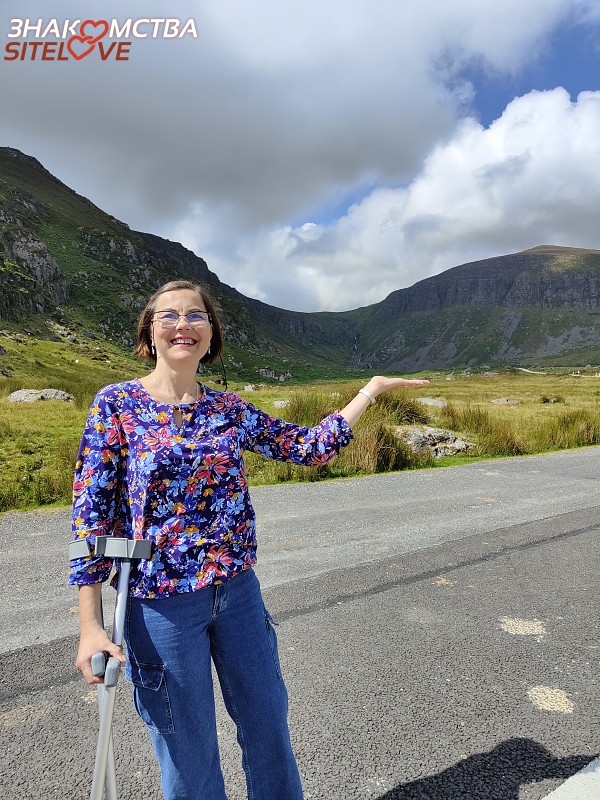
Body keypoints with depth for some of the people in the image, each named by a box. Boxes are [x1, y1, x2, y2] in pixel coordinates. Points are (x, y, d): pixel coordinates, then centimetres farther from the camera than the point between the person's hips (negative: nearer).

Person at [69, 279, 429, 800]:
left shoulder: (228, 408, 1)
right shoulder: (117, 404, -8)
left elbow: (309, 447, 4)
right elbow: (91, 512, -9)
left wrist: (372, 389, 6)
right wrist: (91, 626, -12)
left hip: (238, 590, 4)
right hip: (162, 603, -3)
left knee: (268, 726, 20)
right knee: (190, 752, 15)